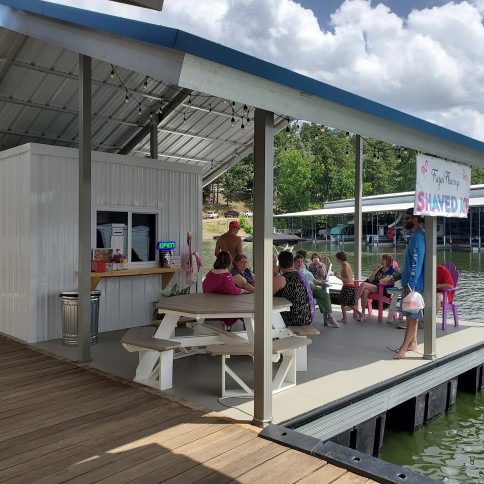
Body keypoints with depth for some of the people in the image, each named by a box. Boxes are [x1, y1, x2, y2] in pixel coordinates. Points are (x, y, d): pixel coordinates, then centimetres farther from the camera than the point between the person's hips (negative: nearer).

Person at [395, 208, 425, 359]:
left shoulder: (418, 237, -16)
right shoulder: (416, 236, 15)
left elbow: (417, 263, -22)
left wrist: (411, 285, -24)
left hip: (414, 284, -10)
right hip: (410, 282, 10)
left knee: (412, 315, -4)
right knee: (412, 315, 14)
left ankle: (405, 347, -1)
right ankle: (412, 344, 22)